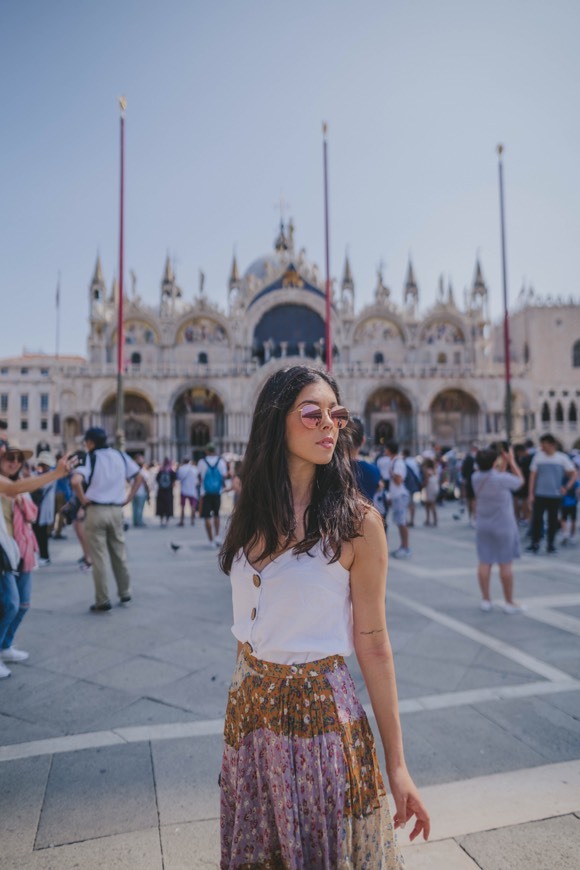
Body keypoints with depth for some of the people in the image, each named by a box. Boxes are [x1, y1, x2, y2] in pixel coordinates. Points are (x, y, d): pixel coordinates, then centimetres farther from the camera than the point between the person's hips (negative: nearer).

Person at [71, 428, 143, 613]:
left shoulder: (89, 458, -9)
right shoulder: (120, 455, 7)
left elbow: (76, 481, -26)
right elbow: (139, 477, 12)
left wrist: (83, 500, -11)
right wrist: (128, 498, 11)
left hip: (96, 511, -5)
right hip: (116, 510, 5)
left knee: (99, 557, 2)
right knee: (119, 553, 17)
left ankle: (103, 602, 7)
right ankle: (125, 593, 27)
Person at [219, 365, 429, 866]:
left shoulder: (356, 521, -15)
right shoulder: (252, 513, -1)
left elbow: (373, 645, -11)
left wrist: (397, 765, -7)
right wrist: (246, 700, 7)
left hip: (321, 711, -4)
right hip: (249, 706, 4)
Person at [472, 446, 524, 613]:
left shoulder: (476, 477, -3)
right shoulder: (502, 478, -19)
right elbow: (520, 480, 1)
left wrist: (504, 463, 15)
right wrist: (512, 461, 8)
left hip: (483, 525, 5)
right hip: (503, 525, -5)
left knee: (484, 563, 7)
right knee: (505, 564, 4)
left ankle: (485, 600, 13)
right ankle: (509, 602, 12)